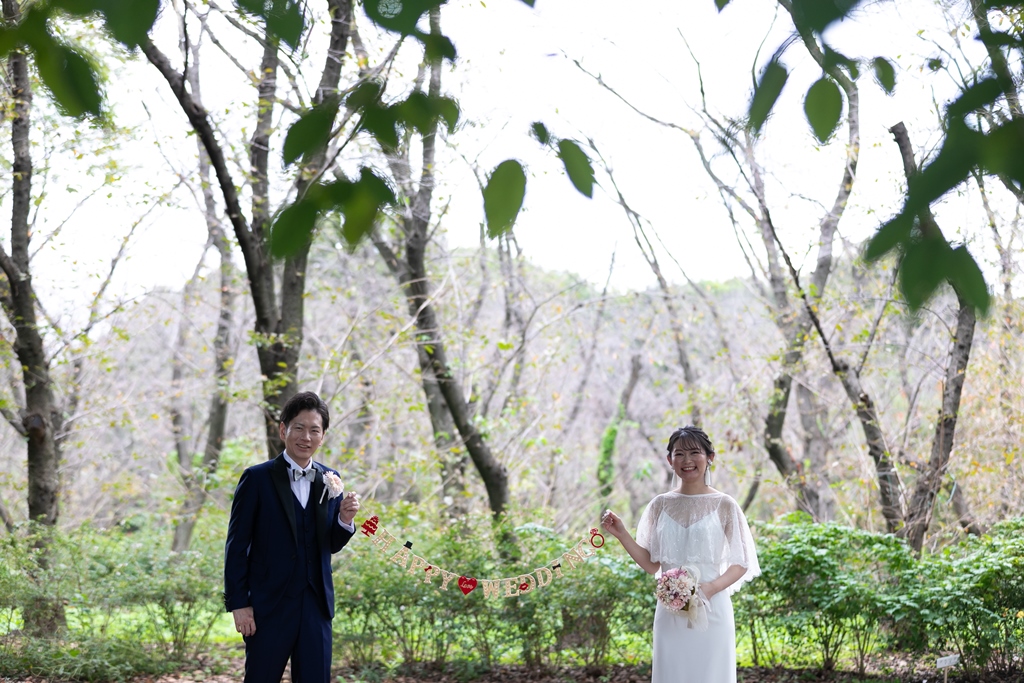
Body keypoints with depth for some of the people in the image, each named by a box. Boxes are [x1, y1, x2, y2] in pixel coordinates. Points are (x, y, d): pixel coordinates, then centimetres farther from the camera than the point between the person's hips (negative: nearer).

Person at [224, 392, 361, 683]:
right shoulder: (257, 478, -5)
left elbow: (331, 545, 12)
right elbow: (236, 546, -5)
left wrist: (345, 519, -10)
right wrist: (238, 604, -9)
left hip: (316, 605, 4)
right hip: (269, 606, -4)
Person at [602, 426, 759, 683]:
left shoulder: (723, 505, -1)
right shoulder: (661, 505, 6)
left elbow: (740, 564, -1)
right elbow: (652, 564, 8)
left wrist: (711, 588, -17)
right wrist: (621, 534, -3)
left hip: (711, 611, -2)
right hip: (670, 613, 2)